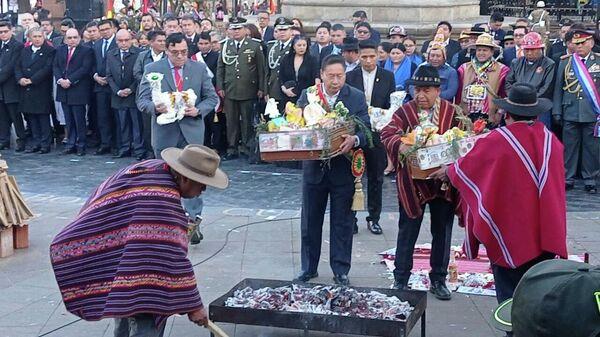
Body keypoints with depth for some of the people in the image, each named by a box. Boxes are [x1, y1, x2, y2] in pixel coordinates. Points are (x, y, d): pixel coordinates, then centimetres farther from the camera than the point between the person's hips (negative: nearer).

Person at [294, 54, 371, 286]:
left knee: (342, 223, 8)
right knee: (310, 221, 12)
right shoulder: (307, 96, 0)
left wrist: (354, 140, -31)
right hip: (314, 167, 2)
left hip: (343, 169, -1)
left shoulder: (356, 98, -4)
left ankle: (341, 271, 20)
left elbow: (366, 131, -10)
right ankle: (308, 268, 27)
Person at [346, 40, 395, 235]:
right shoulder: (350, 76, 1)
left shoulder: (387, 77, 3)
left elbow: (392, 105, 2)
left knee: (376, 178, 9)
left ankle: (374, 218, 20)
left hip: (377, 133, 1)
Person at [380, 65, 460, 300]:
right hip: (412, 182, -1)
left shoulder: (452, 112, 2)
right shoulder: (405, 111, -1)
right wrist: (399, 144, -36)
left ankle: (438, 280, 24)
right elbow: (387, 133, -14)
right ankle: (401, 279, 19)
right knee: (408, 231, 8)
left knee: (442, 232, 11)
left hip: (444, 181, 1)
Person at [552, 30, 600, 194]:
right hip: (570, 112, 1)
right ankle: (568, 179, 17)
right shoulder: (565, 62, 6)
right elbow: (558, 87, 8)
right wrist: (557, 111, 4)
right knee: (569, 147, 7)